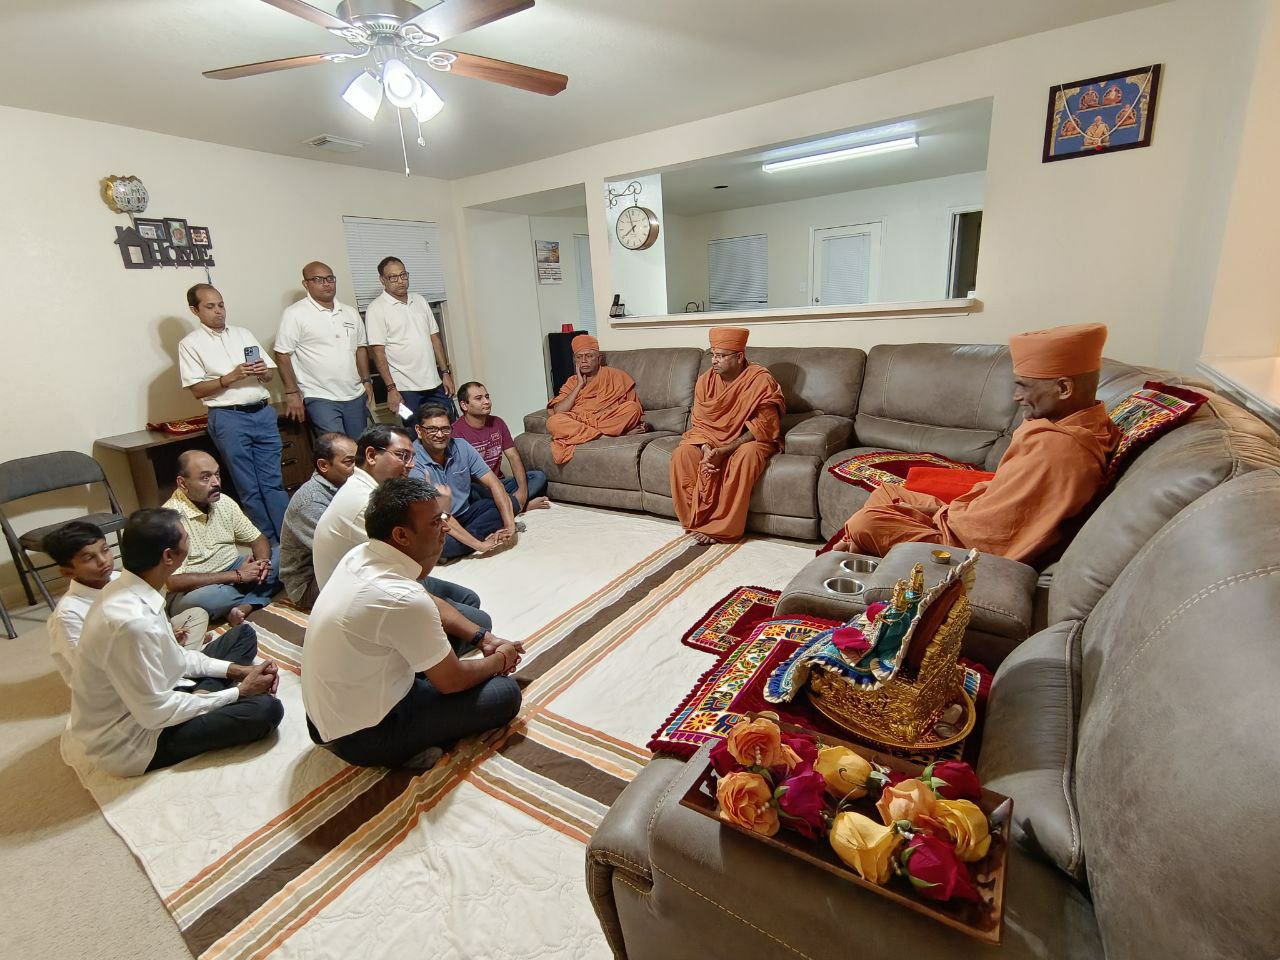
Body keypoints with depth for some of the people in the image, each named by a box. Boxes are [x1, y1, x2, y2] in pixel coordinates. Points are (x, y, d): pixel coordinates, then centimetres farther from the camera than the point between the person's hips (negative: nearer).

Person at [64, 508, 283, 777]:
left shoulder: (124, 588, -5)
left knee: (243, 634, 10)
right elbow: (156, 713, -26)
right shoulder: (132, 622, -35)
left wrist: (236, 670, -1)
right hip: (130, 742, -9)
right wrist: (239, 691, -16)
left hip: (140, 705, 9)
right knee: (266, 709, -21)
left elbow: (174, 657, 7)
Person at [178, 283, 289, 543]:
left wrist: (263, 371, -6)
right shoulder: (191, 343, 3)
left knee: (273, 482, 4)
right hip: (228, 418, -3)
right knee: (249, 488, 2)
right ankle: (270, 543, 9)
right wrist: (231, 377, -15)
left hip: (263, 413, 4)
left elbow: (271, 373, 17)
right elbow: (197, 390, -3)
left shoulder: (243, 334, 16)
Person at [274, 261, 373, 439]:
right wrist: (292, 393, -10)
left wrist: (366, 381, 11)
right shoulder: (295, 314, -6)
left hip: (355, 396, 6)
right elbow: (283, 355, -6)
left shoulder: (350, 312, 12)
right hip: (320, 398, -5)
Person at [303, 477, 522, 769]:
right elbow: (451, 681, -18)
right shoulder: (402, 599, -33)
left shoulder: (359, 555, -6)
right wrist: (499, 661, 1)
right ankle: (407, 748, -1)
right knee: (506, 693, -6)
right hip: (361, 738, -8)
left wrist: (482, 640, 2)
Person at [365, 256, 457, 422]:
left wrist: (445, 372, 8)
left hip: (434, 384, 5)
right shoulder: (376, 309, -5)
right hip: (404, 389, -5)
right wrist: (391, 389, -16)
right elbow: (378, 352, -9)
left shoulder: (420, 301, 13)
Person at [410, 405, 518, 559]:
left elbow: (494, 484, -10)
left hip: (466, 511, 5)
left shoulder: (461, 447, -7)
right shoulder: (413, 464, -23)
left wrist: (510, 526, -24)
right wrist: (480, 545, -34)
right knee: (439, 543, -38)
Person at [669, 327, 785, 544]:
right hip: (710, 438, 4)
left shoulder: (762, 380, -15)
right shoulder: (706, 380, -1)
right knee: (681, 455, -23)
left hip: (748, 440, -4)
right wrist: (706, 448, -20)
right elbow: (698, 422, 2)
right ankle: (696, 520, -13)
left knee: (745, 457, -38)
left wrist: (724, 451, -27)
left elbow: (763, 428, -17)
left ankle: (722, 529, -26)